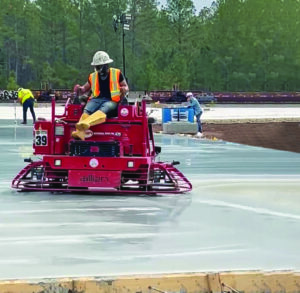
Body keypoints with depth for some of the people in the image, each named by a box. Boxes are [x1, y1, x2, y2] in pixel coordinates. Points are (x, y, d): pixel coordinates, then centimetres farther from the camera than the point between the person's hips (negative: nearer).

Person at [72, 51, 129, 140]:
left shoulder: (117, 73, 9)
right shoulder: (93, 76, 18)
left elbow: (125, 86, 17)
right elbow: (86, 88, 29)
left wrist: (124, 90, -7)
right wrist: (80, 89, 6)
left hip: (111, 101, -3)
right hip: (96, 99, 4)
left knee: (103, 109, -39)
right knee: (86, 111, -31)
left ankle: (85, 124, -66)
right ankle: (80, 133, -54)